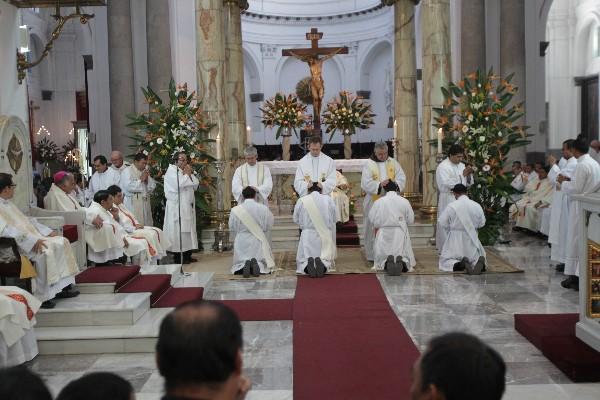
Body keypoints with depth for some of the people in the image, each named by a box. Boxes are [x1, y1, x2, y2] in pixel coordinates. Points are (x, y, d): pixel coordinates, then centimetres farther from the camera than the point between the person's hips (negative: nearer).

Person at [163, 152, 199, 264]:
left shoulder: (186, 171, 19)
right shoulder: (171, 170, -5)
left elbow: (195, 185, 13)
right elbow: (179, 184, -21)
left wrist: (190, 174, 0)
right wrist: (187, 175, -7)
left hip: (188, 206, 8)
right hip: (177, 206, -8)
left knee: (188, 229, 8)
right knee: (179, 230, -9)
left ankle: (187, 255, 12)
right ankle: (178, 257, -6)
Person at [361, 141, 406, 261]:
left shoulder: (393, 163, 10)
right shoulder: (369, 164, -1)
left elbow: (401, 178, 2)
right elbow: (366, 183, -11)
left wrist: (395, 183, -19)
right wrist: (380, 185, -26)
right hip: (374, 201, -3)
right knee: (373, 229, 0)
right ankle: (373, 255, 8)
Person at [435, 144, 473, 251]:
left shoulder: (461, 165, 13)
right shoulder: (443, 167, -9)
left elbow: (468, 184, 16)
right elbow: (446, 184, -21)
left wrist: (469, 175, -4)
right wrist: (462, 175, -20)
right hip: (448, 201, -6)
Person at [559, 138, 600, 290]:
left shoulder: (581, 165, -17)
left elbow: (575, 189, -19)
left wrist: (563, 182, -3)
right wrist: (570, 180, 13)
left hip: (580, 208, -8)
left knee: (576, 241, -1)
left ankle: (575, 276, 3)